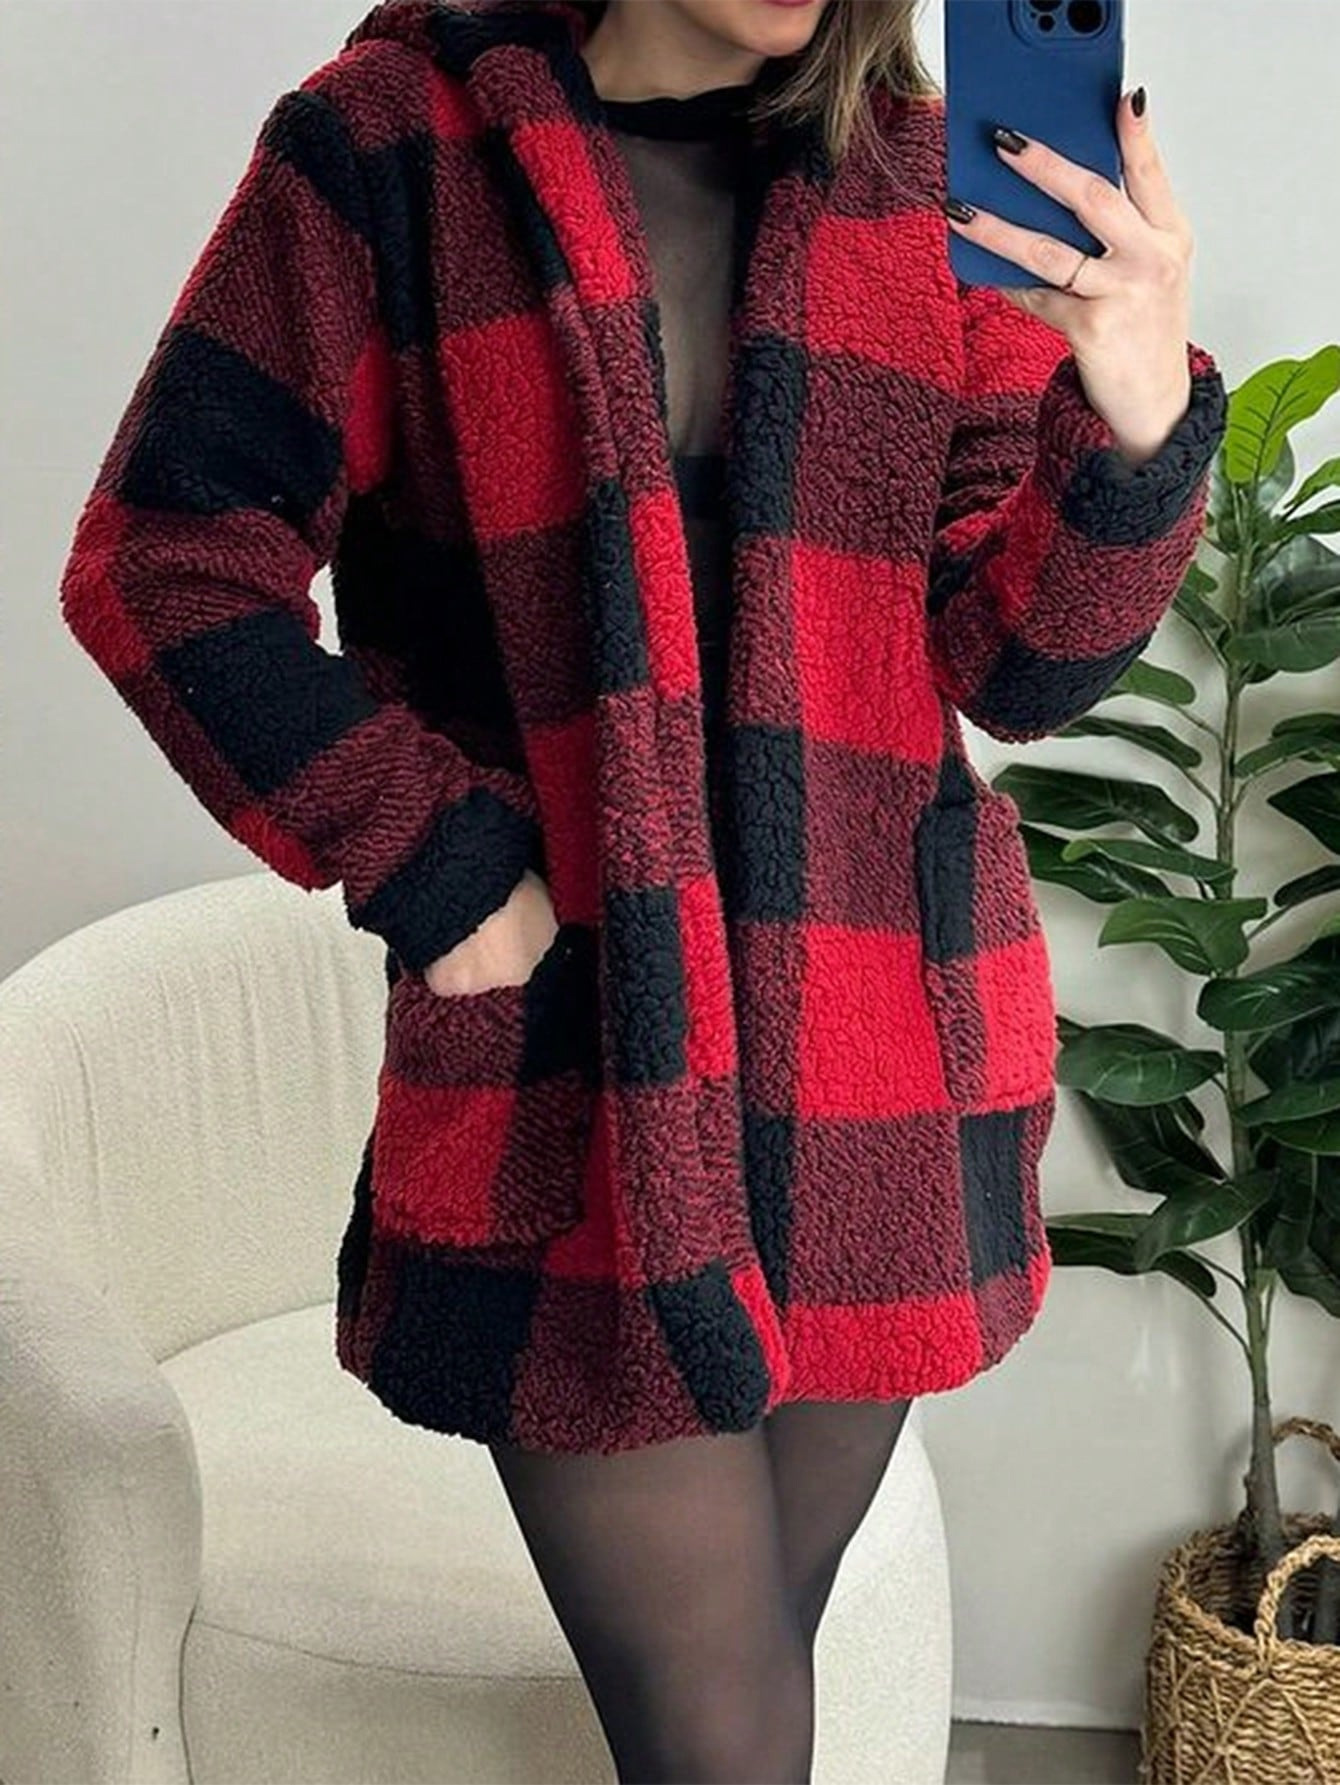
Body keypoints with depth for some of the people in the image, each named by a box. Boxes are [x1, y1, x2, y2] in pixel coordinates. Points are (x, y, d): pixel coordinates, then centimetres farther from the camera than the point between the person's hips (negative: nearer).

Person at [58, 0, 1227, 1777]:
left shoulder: (924, 180, 6)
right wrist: (437, 868, -10)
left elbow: (1012, 659, 3)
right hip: (572, 1069, -3)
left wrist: (1141, 421, -16)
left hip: (883, 1062, 4)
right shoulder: (395, 145, -4)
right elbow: (166, 563, -5)